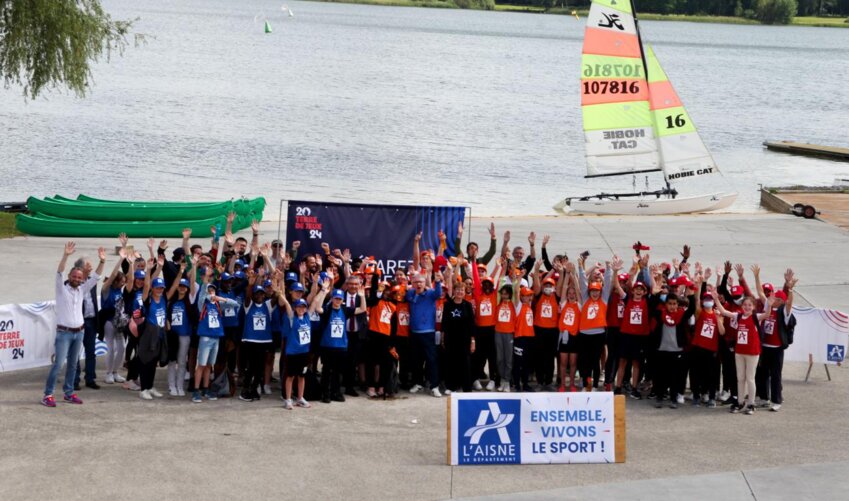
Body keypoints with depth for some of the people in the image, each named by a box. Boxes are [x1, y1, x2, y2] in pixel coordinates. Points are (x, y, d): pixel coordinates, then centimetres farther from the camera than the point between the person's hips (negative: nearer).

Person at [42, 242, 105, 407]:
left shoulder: (82, 290, 9)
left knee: (72, 364, 10)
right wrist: (66, 255, -34)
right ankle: (48, 394, -9)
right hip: (64, 333, -6)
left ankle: (68, 393, 16)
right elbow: (59, 273, -20)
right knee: (58, 363, -10)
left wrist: (102, 261, -10)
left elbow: (95, 277, 4)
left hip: (78, 332, 6)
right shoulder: (61, 289, -5)